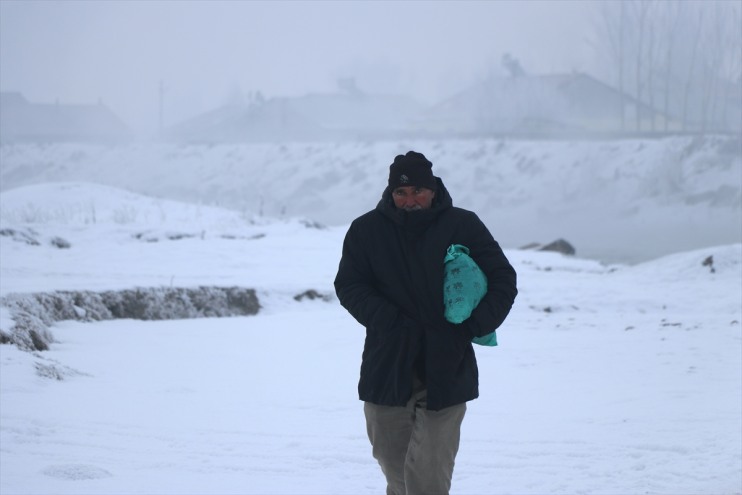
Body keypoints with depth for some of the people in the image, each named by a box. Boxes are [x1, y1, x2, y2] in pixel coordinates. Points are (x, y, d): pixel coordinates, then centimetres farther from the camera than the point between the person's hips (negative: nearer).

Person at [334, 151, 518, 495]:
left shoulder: (463, 226, 1)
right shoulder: (366, 230, 5)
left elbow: (503, 281, 5)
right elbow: (348, 286, 3)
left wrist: (470, 327, -10)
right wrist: (391, 322, -12)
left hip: (446, 373, -2)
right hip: (387, 372, 2)